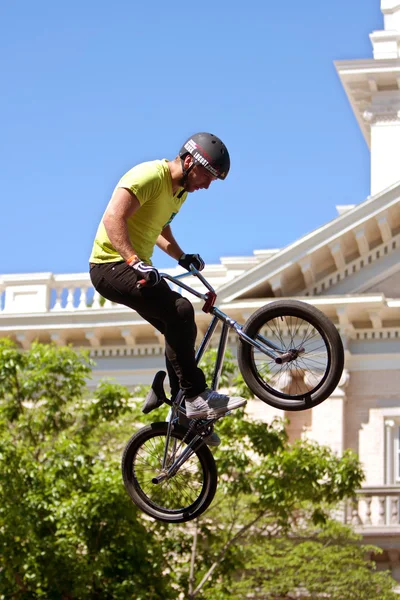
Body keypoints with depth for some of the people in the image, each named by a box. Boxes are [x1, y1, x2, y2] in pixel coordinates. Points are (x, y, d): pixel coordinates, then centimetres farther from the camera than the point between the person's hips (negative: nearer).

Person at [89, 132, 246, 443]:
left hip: (137, 268, 10)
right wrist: (135, 262, -39)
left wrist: (182, 257, 9)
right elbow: (114, 219, -28)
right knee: (180, 311, -26)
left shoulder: (181, 191, 12)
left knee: (179, 329, 9)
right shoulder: (150, 176, -18)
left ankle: (185, 416, 17)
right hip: (112, 265, -10)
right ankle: (197, 397, -22)